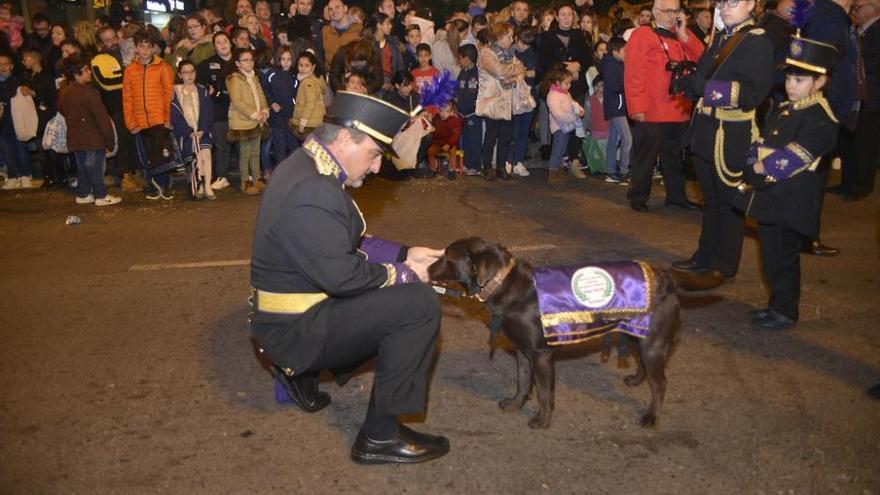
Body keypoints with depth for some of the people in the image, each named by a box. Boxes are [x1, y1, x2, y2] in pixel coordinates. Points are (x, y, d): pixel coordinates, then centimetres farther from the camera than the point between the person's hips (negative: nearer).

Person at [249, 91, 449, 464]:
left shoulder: (309, 168, 7)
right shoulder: (311, 191, -26)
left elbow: (348, 244, 14)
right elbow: (341, 275, -27)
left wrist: (403, 254, 5)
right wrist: (402, 273, -13)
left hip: (294, 305, 10)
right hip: (293, 330, -10)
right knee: (419, 304, -19)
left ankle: (301, 372, 20)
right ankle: (380, 436, -9)